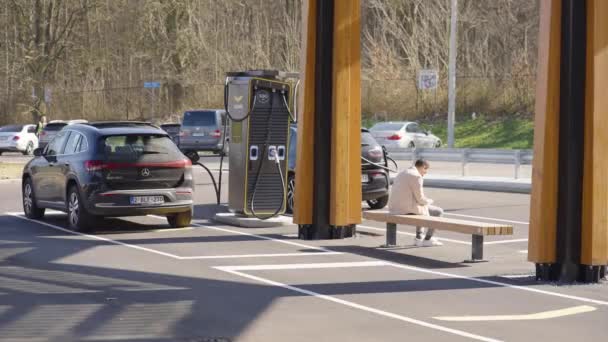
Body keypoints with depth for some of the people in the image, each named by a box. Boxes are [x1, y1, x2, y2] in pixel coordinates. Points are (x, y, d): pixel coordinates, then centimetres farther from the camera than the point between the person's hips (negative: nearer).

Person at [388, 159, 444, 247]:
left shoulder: (401, 174, 17)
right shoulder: (417, 176, -12)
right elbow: (420, 199, -12)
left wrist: (426, 200, 23)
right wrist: (430, 201, 9)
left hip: (395, 209, 9)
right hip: (408, 210, -9)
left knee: (421, 207, 36)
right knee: (438, 212, 10)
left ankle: (419, 237, 31)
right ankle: (427, 240, 13)